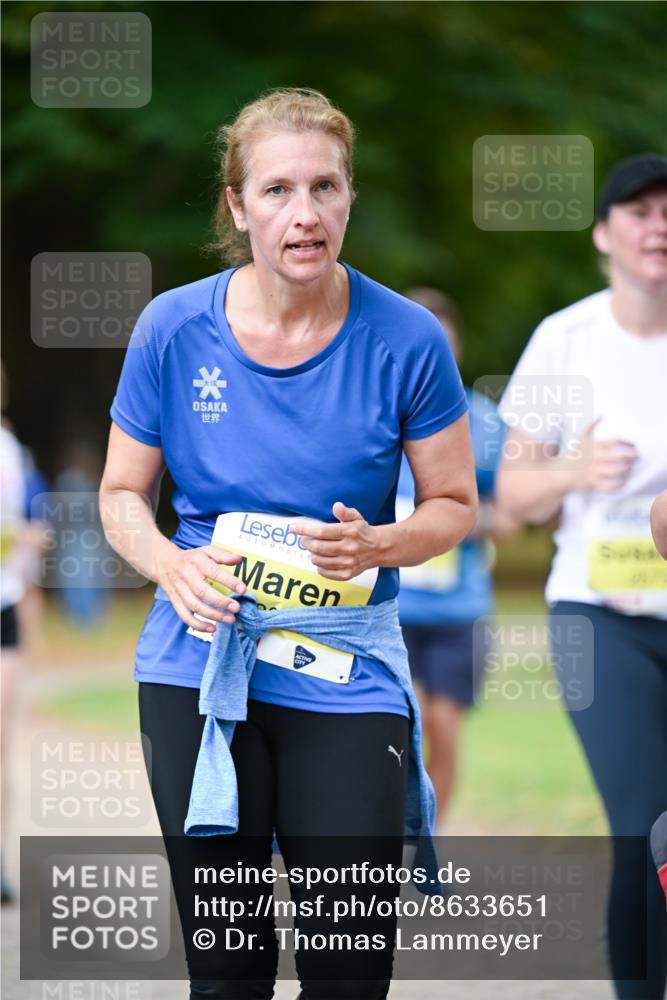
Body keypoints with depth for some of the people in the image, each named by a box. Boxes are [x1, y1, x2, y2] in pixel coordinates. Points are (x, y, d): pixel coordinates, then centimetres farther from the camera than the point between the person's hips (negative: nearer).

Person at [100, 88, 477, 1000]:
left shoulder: (405, 340, -6)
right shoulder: (174, 329, -3)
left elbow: (453, 504, 4)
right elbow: (122, 493, 7)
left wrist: (379, 545, -17)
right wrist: (173, 565, -14)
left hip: (346, 678, -1)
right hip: (198, 670, 1)